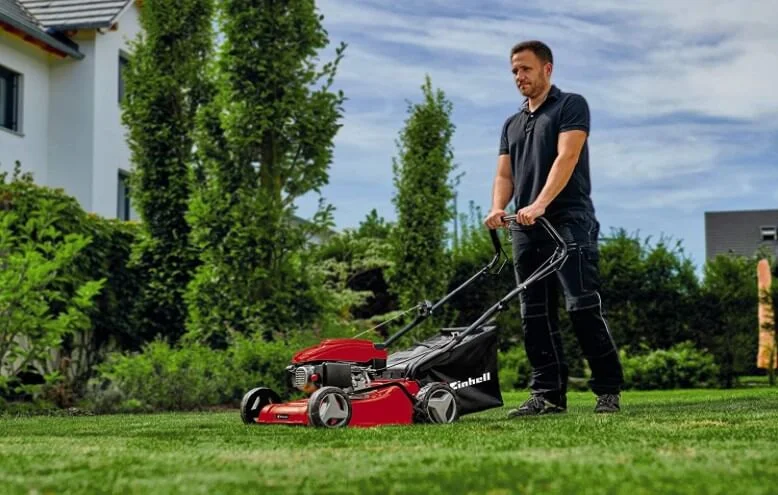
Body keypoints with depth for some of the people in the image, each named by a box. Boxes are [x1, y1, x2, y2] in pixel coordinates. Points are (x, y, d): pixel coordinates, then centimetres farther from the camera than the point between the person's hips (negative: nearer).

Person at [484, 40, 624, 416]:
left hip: (568, 220, -7)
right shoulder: (512, 124, 23)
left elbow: (566, 158, -11)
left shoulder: (571, 106, 3)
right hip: (526, 229, 7)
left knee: (583, 307, -12)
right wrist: (498, 208, -6)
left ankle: (609, 391, -4)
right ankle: (548, 394, 7)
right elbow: (504, 175, 16)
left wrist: (540, 204, -24)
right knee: (535, 315, 3)